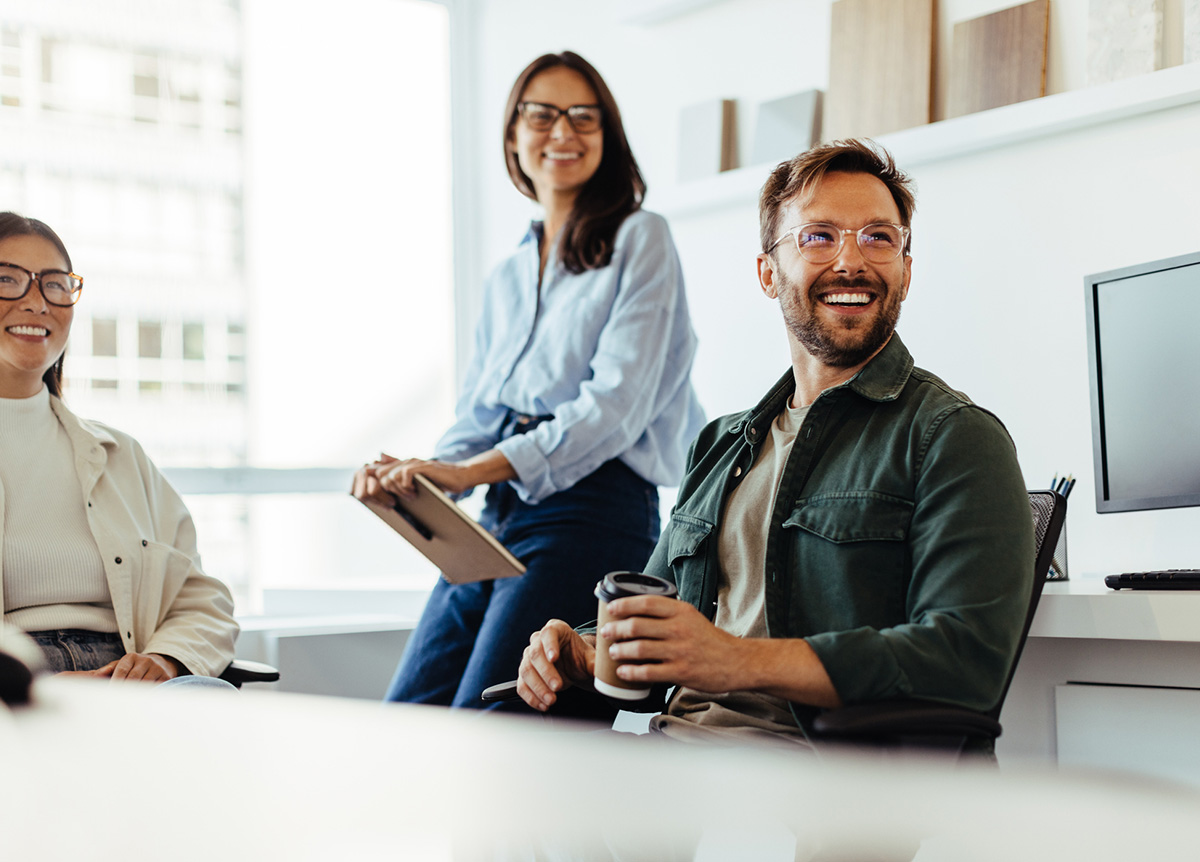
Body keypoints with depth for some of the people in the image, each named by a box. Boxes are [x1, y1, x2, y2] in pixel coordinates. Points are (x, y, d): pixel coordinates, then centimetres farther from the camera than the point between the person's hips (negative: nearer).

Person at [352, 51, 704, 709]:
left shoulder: (639, 241, 1)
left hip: (592, 511, -6)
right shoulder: (506, 277, 21)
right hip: (497, 516, 7)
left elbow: (617, 402, -11)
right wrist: (415, 473, -4)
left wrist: (473, 471, -21)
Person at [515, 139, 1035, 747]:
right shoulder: (721, 444, 23)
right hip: (670, 737, 6)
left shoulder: (958, 439, 1)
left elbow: (967, 658, -13)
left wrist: (743, 662, -22)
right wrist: (584, 650, 3)